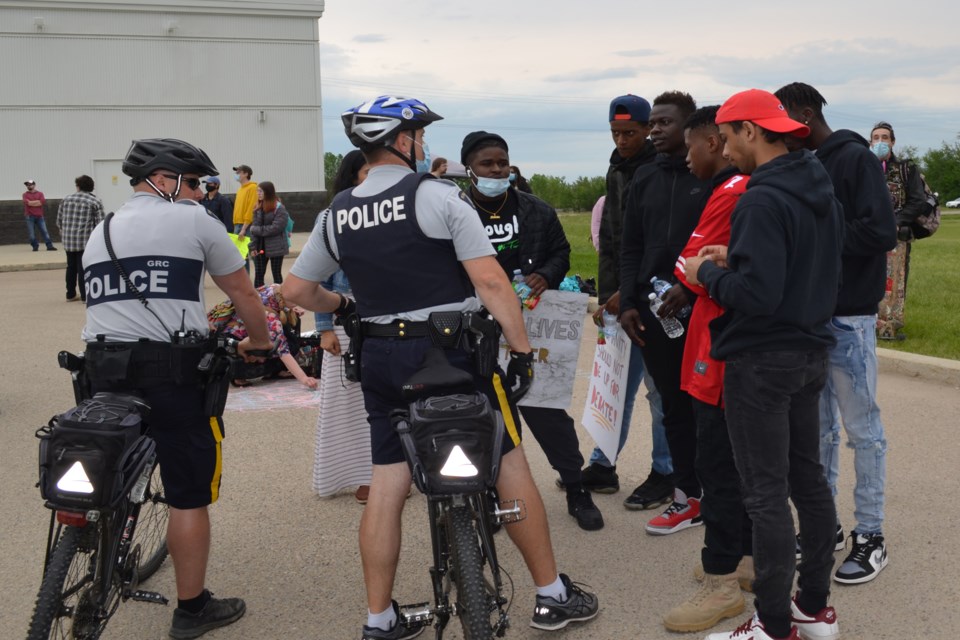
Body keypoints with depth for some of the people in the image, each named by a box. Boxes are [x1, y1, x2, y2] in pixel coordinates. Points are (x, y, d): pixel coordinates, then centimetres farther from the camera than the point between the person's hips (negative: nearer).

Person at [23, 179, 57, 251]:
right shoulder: (25, 194, 5)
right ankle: (35, 246, 7)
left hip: (39, 216, 1)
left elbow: (43, 202, -9)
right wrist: (38, 202, -8)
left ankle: (49, 246, -2)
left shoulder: (40, 193, 8)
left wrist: (32, 203, -9)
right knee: (31, 233, 0)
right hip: (30, 216, -1)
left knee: (44, 231, -1)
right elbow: (28, 203, -13)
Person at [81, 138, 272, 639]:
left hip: (103, 370, 6)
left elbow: (102, 303, 21)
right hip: (171, 372, -6)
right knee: (190, 495, 4)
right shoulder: (192, 220, 1)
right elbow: (241, 291, 6)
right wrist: (258, 340, 24)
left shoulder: (100, 232, 19)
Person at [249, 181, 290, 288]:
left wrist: (256, 230, -11)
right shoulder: (258, 208, 9)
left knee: (276, 274, 6)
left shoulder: (279, 208, -10)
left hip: (275, 247, -5)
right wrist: (253, 246, -4)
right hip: (260, 247, 5)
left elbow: (276, 228, -19)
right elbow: (254, 228, 6)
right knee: (258, 274, 6)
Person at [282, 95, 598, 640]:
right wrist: (523, 349, -10)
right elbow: (490, 281, -16)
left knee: (387, 484, 10)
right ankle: (553, 595, 17)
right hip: (452, 350, -5)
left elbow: (298, 290, 13)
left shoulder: (337, 213, 7)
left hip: (381, 357, 5)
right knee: (510, 465, 8)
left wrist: (344, 307, 30)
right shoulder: (438, 196, -9)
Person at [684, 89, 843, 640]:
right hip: (811, 352, 9)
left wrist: (707, 273, -10)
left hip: (762, 361, -9)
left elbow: (756, 295, -27)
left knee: (766, 493, -1)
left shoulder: (763, 200, -20)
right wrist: (735, 259, 10)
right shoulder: (822, 190, 9)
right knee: (808, 477, 16)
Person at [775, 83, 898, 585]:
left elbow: (880, 232, -18)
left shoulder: (855, 159, -8)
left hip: (848, 317, -7)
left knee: (861, 427, 2)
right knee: (816, 425, 13)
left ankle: (870, 537, 12)